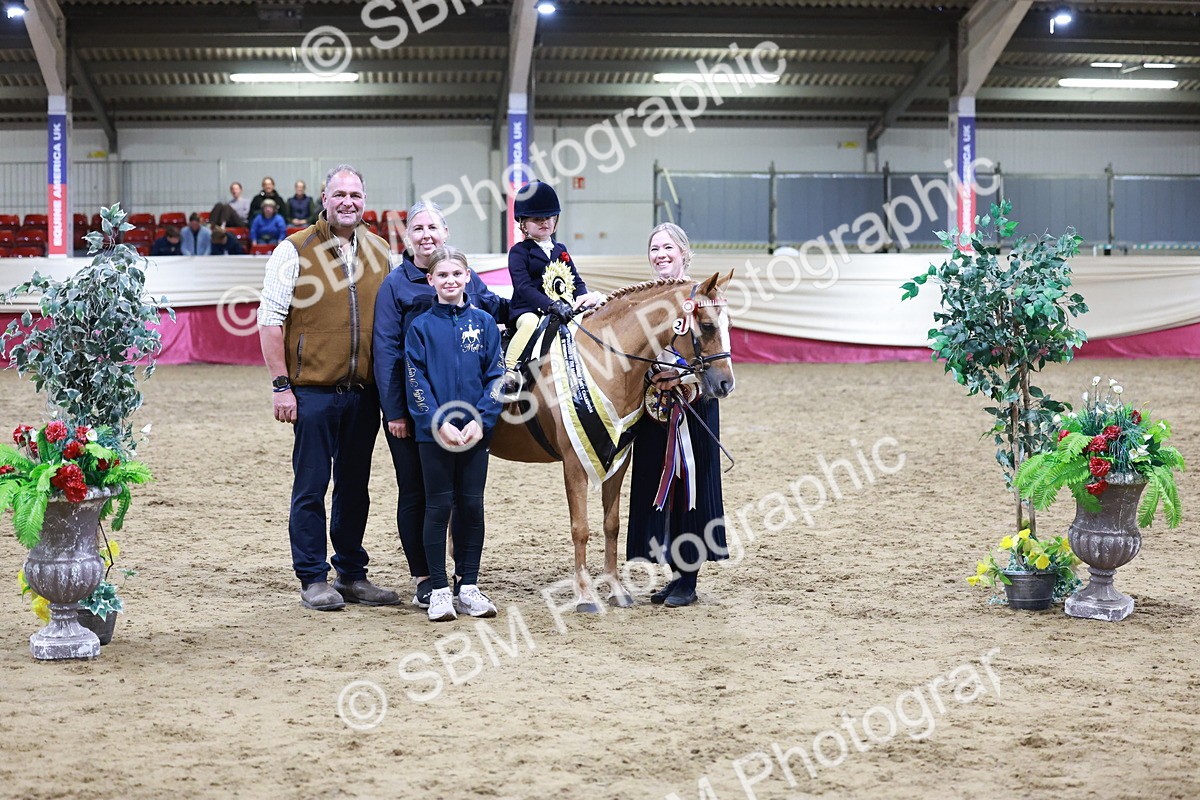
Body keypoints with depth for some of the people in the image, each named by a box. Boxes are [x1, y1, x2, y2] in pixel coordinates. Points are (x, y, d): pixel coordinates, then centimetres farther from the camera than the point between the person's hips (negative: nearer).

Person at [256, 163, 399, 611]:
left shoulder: (380, 253, 9)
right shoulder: (295, 251, -4)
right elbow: (270, 319, -5)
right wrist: (281, 385, -11)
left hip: (363, 393, 4)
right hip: (313, 392, -4)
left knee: (355, 487, 12)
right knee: (311, 487, 1)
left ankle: (352, 575, 22)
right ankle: (313, 580, 9)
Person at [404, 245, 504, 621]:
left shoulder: (484, 323, 4)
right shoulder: (421, 327, 0)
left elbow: (496, 378, 1)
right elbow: (417, 382, -5)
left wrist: (481, 421, -11)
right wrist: (439, 422, -16)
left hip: (475, 431, 2)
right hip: (434, 432, -2)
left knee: (471, 507, 6)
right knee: (438, 507, 2)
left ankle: (469, 588, 14)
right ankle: (439, 590, 8)